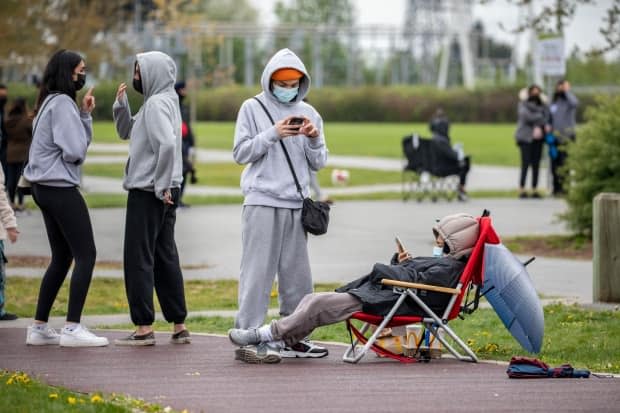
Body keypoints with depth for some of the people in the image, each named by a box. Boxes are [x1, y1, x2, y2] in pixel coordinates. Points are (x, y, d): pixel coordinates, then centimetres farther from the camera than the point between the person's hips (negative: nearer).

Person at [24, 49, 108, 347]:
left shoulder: (53, 102, 17)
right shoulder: (62, 103, -13)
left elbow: (83, 141, 16)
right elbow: (75, 151, -19)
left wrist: (85, 114, 3)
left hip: (45, 188, 10)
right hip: (60, 188, -10)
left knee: (62, 257, 14)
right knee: (86, 255, -8)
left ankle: (39, 327, 15)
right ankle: (72, 328, -11)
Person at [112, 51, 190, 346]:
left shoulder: (157, 104, -14)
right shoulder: (161, 101, 16)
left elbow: (167, 144, -27)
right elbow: (126, 132, 23)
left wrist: (161, 185, -20)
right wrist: (121, 104, 6)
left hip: (148, 192, -9)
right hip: (163, 192, 9)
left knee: (138, 258, -4)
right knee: (164, 257, 12)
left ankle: (144, 328, -3)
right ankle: (179, 327, 13)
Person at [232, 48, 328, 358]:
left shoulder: (308, 112, 13)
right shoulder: (253, 108, 3)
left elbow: (318, 163, 12)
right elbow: (241, 153, -3)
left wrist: (314, 139, -8)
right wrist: (273, 134, -14)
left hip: (296, 205, 4)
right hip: (262, 204, -4)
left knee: (297, 275, 6)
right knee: (257, 273, -7)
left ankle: (294, 338, 11)